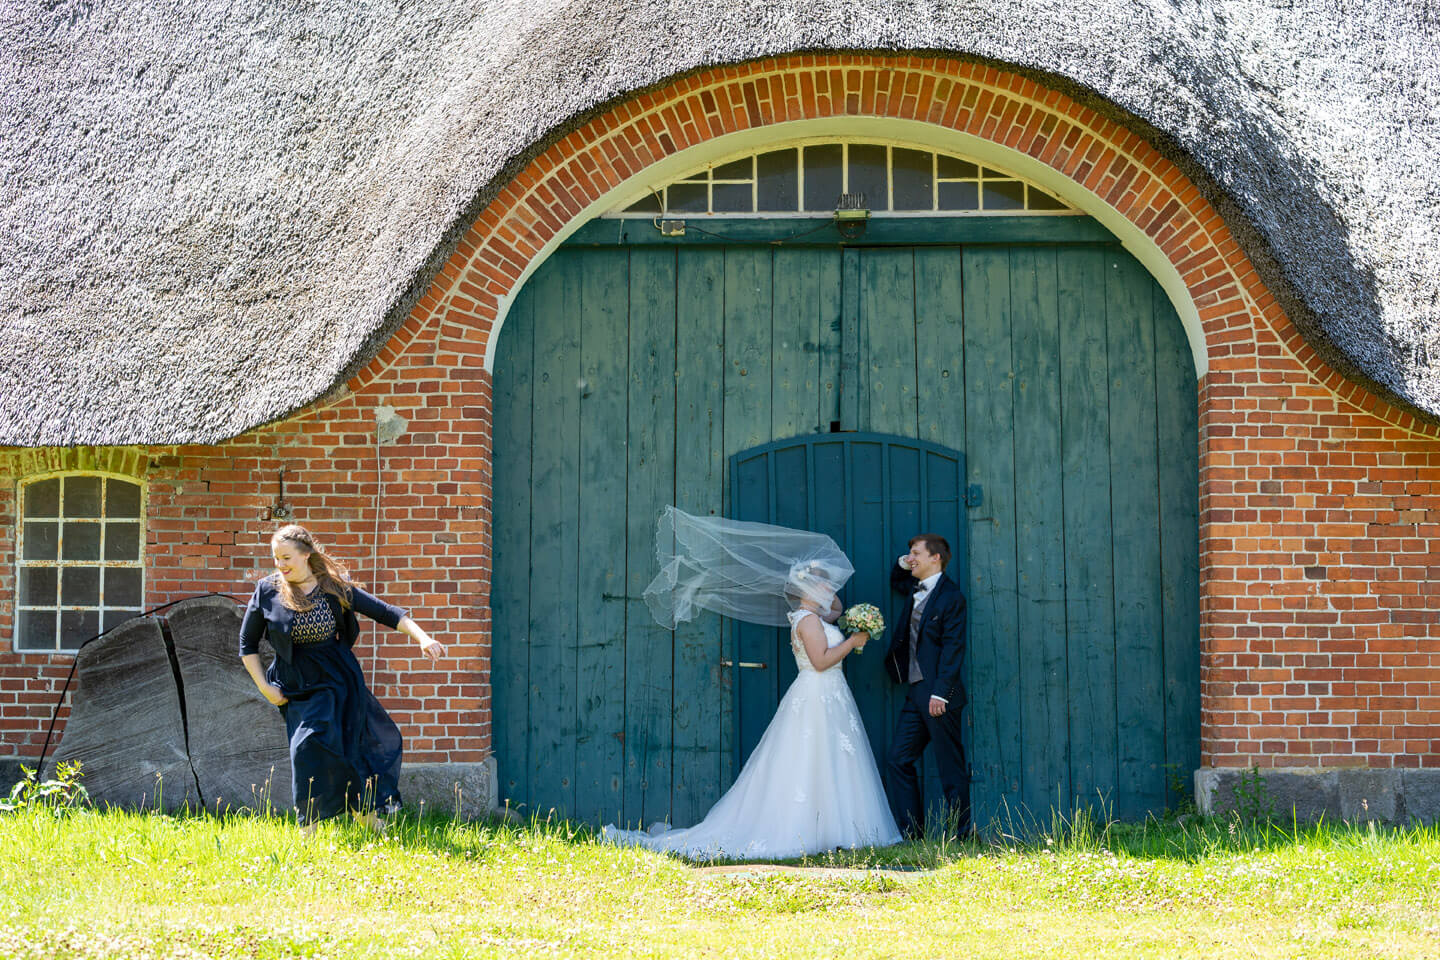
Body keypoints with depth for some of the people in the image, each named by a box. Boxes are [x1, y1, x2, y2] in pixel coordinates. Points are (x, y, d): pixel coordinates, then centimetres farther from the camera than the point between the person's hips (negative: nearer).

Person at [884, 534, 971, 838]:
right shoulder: (915, 588, 15)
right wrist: (902, 563, 16)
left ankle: (964, 834, 5)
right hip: (915, 693, 9)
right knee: (898, 761, 7)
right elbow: (895, 581, 39)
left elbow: (953, 647, -15)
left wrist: (940, 693, -20)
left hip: (939, 696, -9)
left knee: (951, 767, -2)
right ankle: (911, 832, 11)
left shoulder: (951, 596, -10)